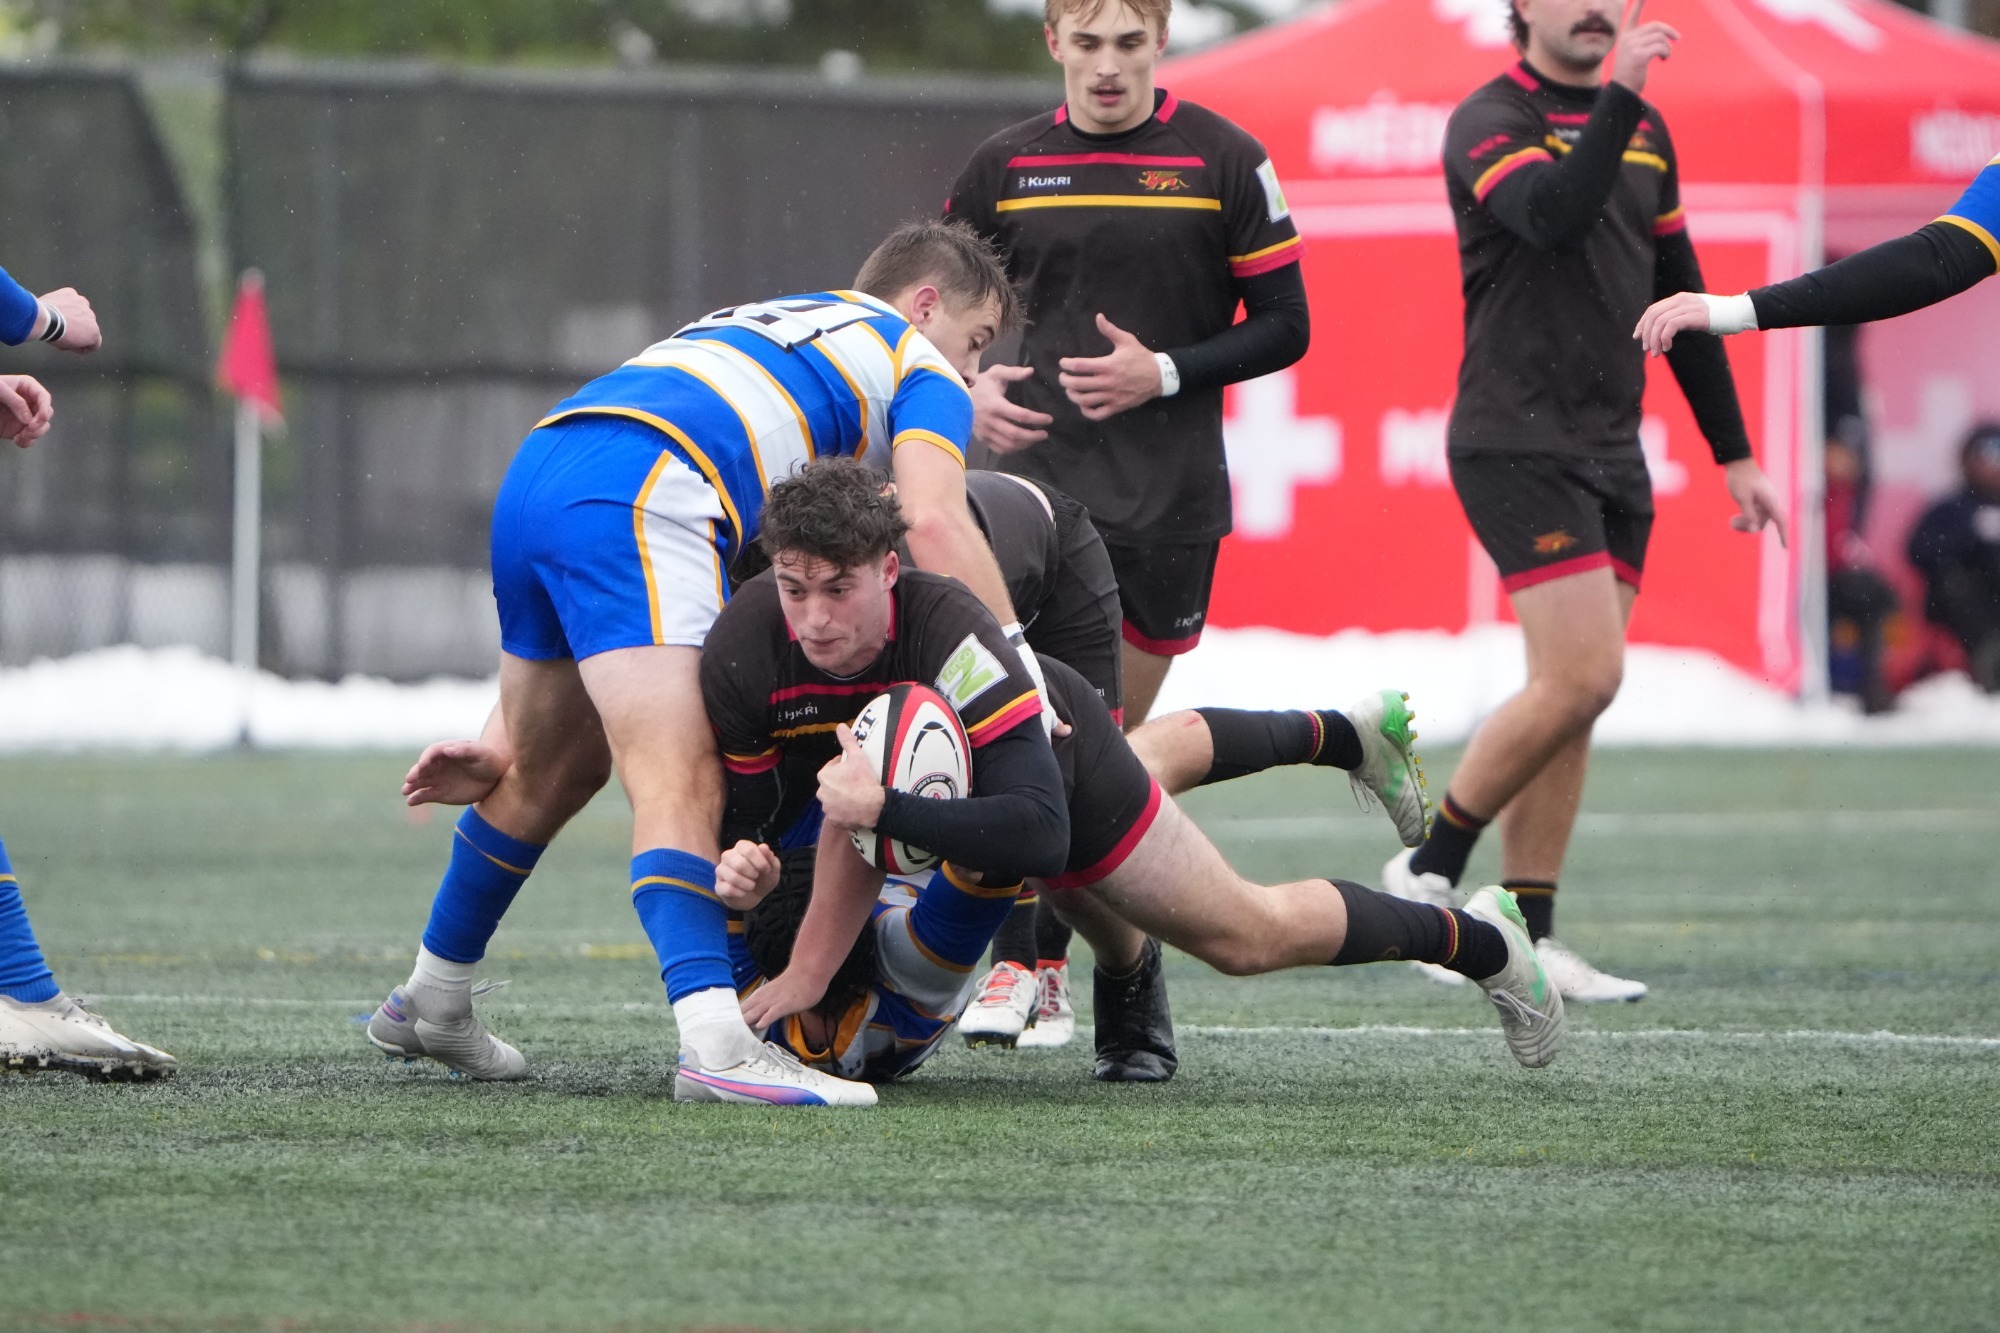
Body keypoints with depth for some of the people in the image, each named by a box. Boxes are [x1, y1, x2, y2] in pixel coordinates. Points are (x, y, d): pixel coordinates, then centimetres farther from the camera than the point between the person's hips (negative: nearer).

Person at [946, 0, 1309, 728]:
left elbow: (1284, 326, 0)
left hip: (1169, 503, -1)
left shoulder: (1224, 161, -2)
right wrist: (966, 389, -4)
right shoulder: (1006, 165, 5)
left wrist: (1164, 373, -14)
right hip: (1036, 483, 1)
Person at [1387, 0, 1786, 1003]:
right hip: (1517, 446, -7)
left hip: (1612, 453, 7)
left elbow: (1678, 297, 20)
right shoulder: (1490, 121, -8)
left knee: (1568, 698, 5)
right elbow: (1553, 217, -30)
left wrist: (1733, 454, 20)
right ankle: (1427, 872, -1)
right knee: (1582, 677, -16)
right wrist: (1616, 97, -35)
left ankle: (1526, 938, 8)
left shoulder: (1645, 131, 15)